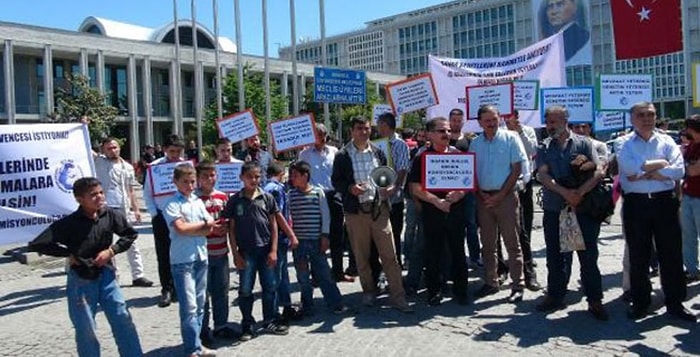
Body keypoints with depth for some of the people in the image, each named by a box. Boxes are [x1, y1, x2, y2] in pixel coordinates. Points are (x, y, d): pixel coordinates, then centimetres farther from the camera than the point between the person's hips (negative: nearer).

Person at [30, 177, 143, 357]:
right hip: (81, 280, -2)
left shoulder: (111, 215, -10)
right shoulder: (69, 223, -18)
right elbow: (37, 245, -13)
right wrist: (68, 254, -13)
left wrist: (111, 250, -8)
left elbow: (131, 234, 5)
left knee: (123, 319, 6)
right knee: (86, 329, 7)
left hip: (106, 276, 3)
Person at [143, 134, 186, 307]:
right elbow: (147, 193, 1)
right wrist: (154, 214, -4)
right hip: (161, 216, 0)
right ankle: (166, 290, 16)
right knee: (163, 254, 5)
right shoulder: (155, 166, -4)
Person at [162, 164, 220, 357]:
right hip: (182, 260, -6)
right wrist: (203, 224, -6)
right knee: (189, 306, -5)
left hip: (201, 257, 6)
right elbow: (181, 228, -17)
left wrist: (190, 229, -14)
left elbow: (211, 228, 4)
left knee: (199, 304, 13)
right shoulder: (172, 204, -6)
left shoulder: (198, 202, 11)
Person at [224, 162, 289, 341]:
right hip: (245, 251, -1)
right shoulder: (235, 200, 0)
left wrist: (273, 250, -2)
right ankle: (247, 325, 20)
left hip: (265, 249, 1)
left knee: (270, 287, 9)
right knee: (245, 290, 6)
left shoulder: (267, 198, 2)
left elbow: (273, 225, 3)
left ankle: (270, 321, 24)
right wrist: (235, 254, -3)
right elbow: (231, 229, 1)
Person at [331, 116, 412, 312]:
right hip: (355, 210, -1)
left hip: (379, 208, 1)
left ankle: (397, 296, 5)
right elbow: (336, 180, 3)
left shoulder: (378, 152, 8)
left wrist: (389, 187, -4)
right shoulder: (342, 156, 0)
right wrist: (350, 188, -16)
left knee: (389, 254, -1)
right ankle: (369, 291, 29)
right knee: (361, 255, 11)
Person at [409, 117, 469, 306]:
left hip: (456, 210, 2)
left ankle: (460, 290, 19)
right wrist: (437, 201, -14)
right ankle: (434, 291, 17)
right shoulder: (422, 158, 1)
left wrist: (459, 193, -12)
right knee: (433, 253, 5)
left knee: (458, 251, 7)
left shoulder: (458, 154, 8)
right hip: (432, 211, -2)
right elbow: (416, 188, -4)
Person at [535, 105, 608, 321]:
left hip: (583, 209, -2)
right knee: (556, 256, 10)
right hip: (553, 210, 3)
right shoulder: (544, 148, 9)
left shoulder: (583, 144, 3)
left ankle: (595, 300, 12)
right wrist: (565, 193, -19)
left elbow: (598, 172, -6)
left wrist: (580, 192, -19)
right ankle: (555, 296, 23)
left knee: (588, 255, 1)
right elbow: (543, 175, -5)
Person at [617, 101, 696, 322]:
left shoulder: (666, 141, 8)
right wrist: (661, 163, -8)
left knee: (671, 254, 5)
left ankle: (675, 303, 17)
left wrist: (644, 174, -12)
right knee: (638, 256, 7)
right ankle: (640, 303, 19)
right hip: (635, 203, -1)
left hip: (665, 202, 1)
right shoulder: (625, 144, 4)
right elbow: (629, 168, -16)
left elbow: (679, 171, -7)